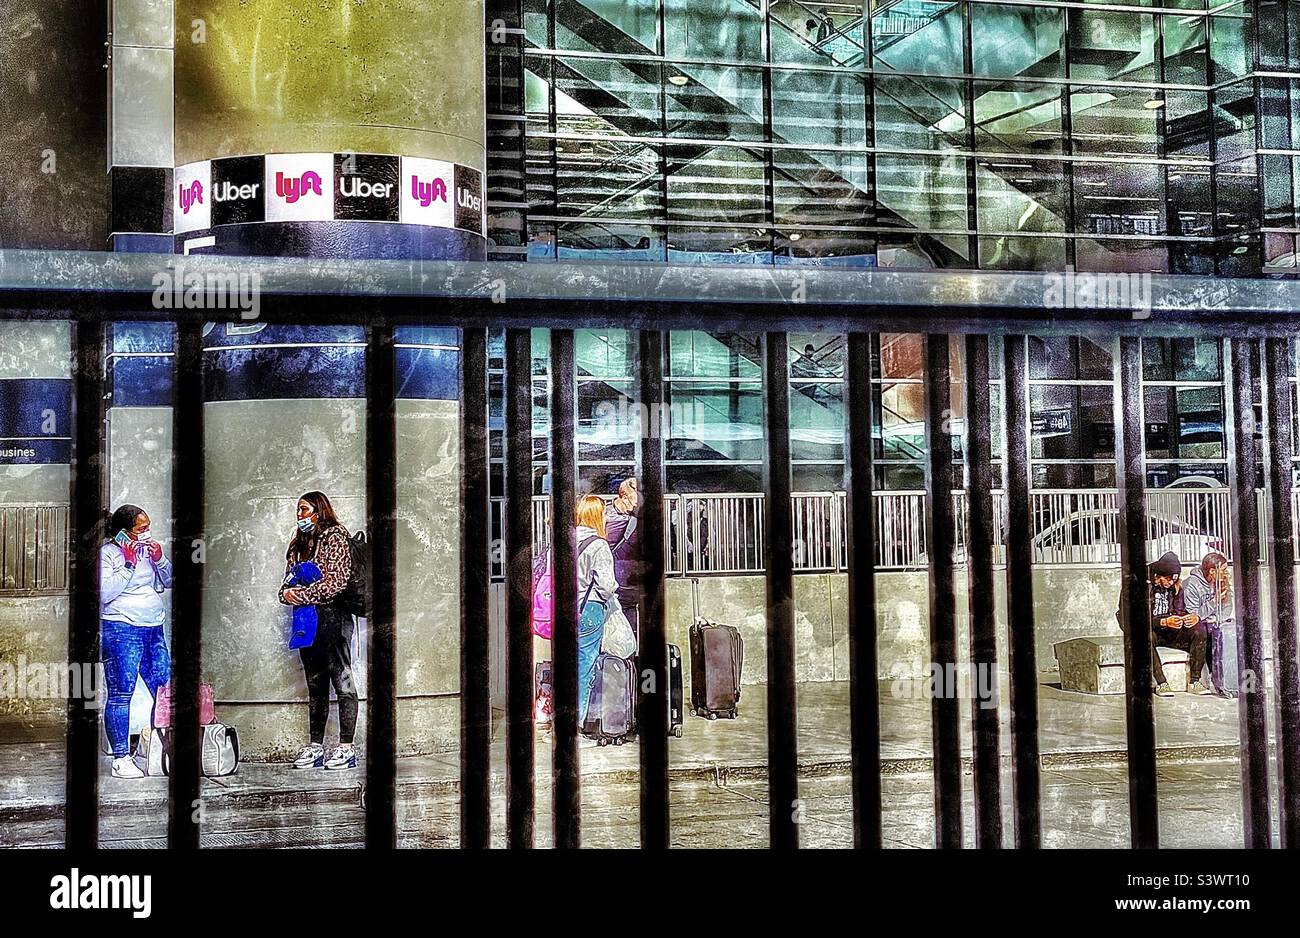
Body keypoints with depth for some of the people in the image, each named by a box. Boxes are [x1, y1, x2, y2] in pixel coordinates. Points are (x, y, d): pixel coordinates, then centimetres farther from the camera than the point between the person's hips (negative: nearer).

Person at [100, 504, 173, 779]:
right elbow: (105, 593, -15)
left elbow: (168, 582, 17)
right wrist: (128, 565, -16)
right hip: (121, 630, -7)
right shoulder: (107, 553, -5)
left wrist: (160, 559, 1)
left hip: (153, 629, 7)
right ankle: (121, 759, 0)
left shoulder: (148, 548, 13)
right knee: (121, 694, -4)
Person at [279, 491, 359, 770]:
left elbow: (334, 584, -14)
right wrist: (286, 593, -5)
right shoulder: (300, 543, 19)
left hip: (332, 618, -8)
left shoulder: (335, 538, -6)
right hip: (307, 621, 8)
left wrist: (299, 595, -12)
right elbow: (288, 580, 18)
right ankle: (315, 747, 15)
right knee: (315, 685, 10)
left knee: (342, 682, -4)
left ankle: (346, 748, -2)